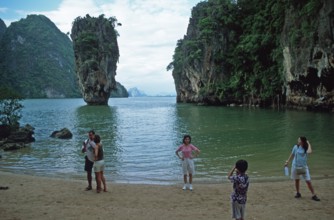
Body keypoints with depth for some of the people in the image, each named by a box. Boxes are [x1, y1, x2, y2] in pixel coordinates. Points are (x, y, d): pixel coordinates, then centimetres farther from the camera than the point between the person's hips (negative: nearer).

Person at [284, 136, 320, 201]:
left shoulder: (306, 148, -8)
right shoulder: (296, 147, -3)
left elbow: (309, 152, -31)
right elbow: (292, 154, 11)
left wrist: (309, 144, -18)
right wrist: (288, 161, 17)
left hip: (304, 167, -2)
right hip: (295, 166, 2)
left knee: (308, 181, -6)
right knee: (296, 180, 12)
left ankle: (314, 195, 3)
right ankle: (298, 193, 29)